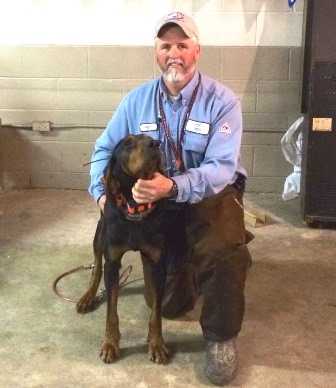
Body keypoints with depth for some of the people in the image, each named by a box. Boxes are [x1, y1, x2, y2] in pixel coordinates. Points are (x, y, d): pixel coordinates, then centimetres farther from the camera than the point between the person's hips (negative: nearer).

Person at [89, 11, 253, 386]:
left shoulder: (222, 100, -16)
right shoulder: (137, 99, -4)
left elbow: (222, 169, -25)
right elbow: (105, 149, 3)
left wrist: (173, 186, -42)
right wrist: (102, 192, -15)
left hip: (212, 193, -3)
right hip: (155, 198, 3)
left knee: (224, 251, -37)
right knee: (168, 304, 7)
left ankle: (221, 337, -10)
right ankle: (188, 266, 43)